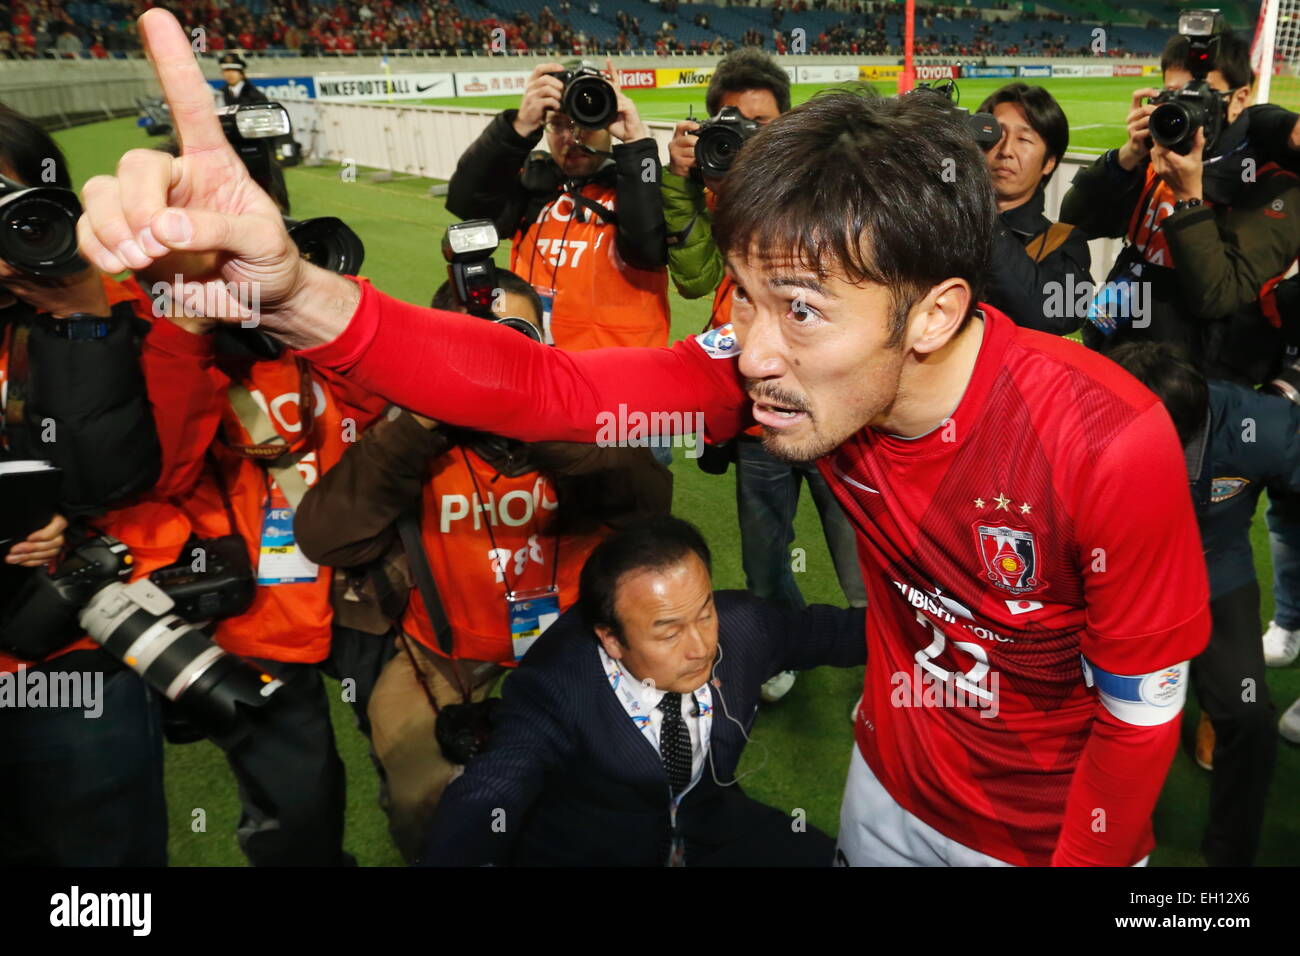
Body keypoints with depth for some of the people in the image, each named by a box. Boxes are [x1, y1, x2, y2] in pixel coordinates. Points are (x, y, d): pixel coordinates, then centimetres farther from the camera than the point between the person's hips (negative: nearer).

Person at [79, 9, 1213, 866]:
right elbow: (546, 390, -29)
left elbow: (1141, 711, -19)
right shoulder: (793, 367, -22)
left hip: (1055, 828, -3)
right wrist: (297, 295, -43)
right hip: (889, 793, 4)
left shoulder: (1107, 446, -33)